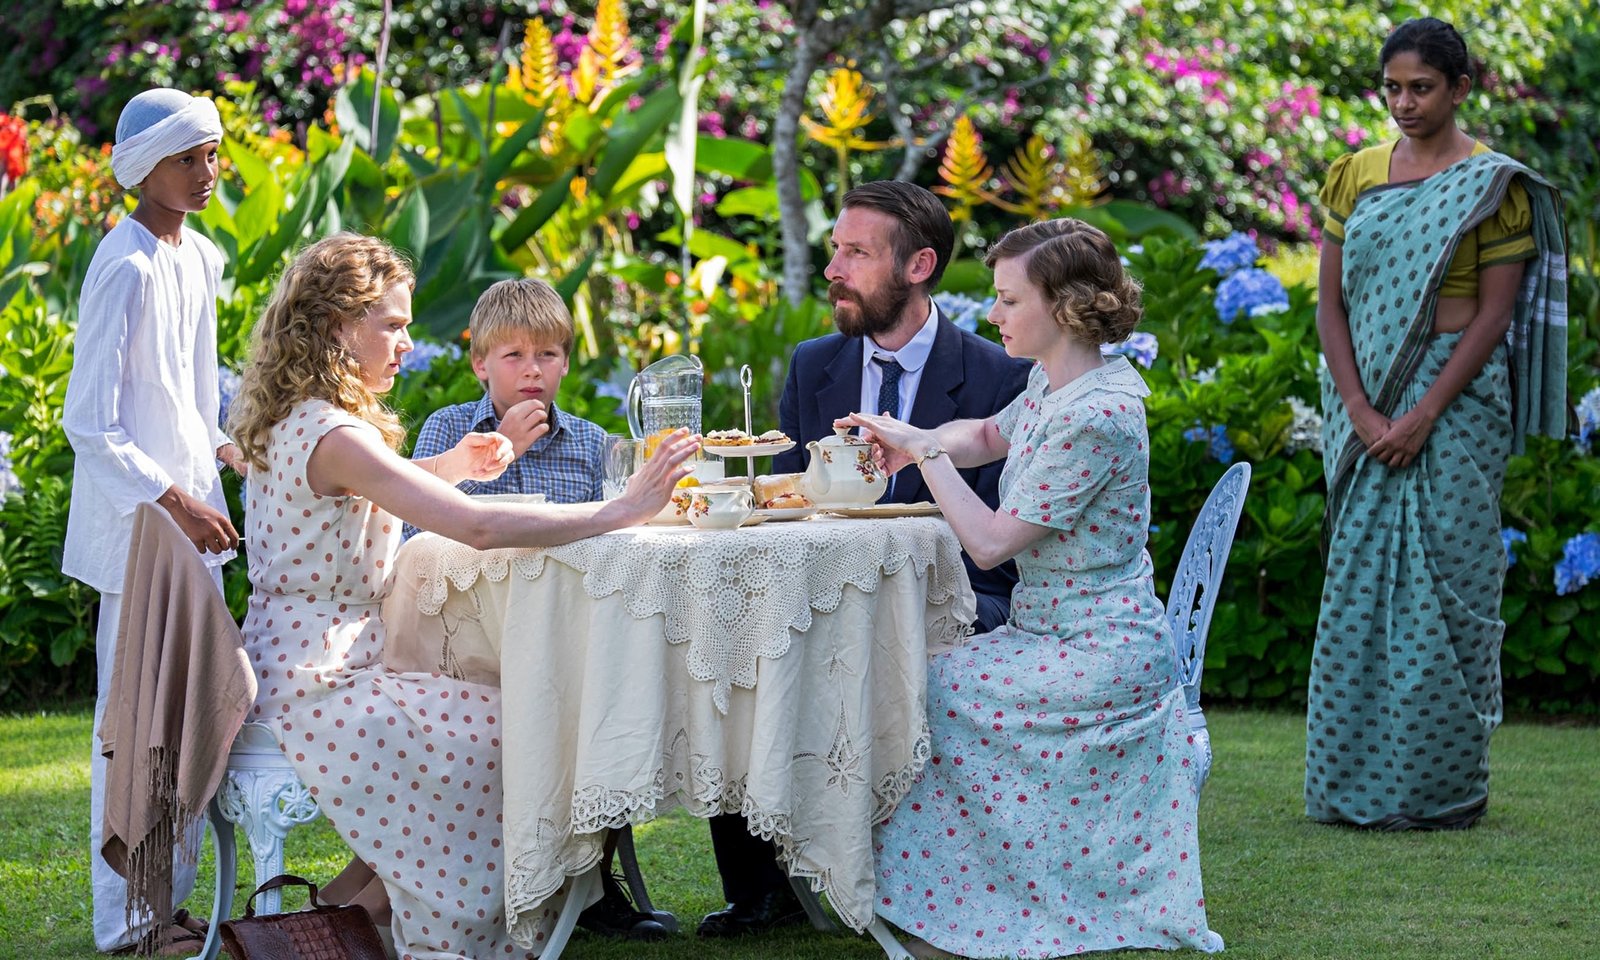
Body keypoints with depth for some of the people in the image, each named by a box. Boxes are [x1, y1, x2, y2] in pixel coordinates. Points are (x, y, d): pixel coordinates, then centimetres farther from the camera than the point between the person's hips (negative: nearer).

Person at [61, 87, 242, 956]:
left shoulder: (198, 258, 10)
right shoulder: (124, 266, -16)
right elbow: (89, 423, -18)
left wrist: (218, 448, 8)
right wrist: (174, 501, -20)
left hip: (190, 511, 9)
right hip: (137, 525, -9)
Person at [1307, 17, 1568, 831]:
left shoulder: (1493, 185, -4)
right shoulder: (1355, 177, 9)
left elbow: (1495, 314, -8)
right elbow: (1330, 303, 6)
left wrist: (1422, 418, -15)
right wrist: (1360, 411, -8)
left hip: (1455, 399, -4)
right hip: (1366, 397, 5)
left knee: (1442, 581, -3)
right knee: (1360, 580, 6)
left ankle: (1440, 786, 3)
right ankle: (1355, 783, 12)